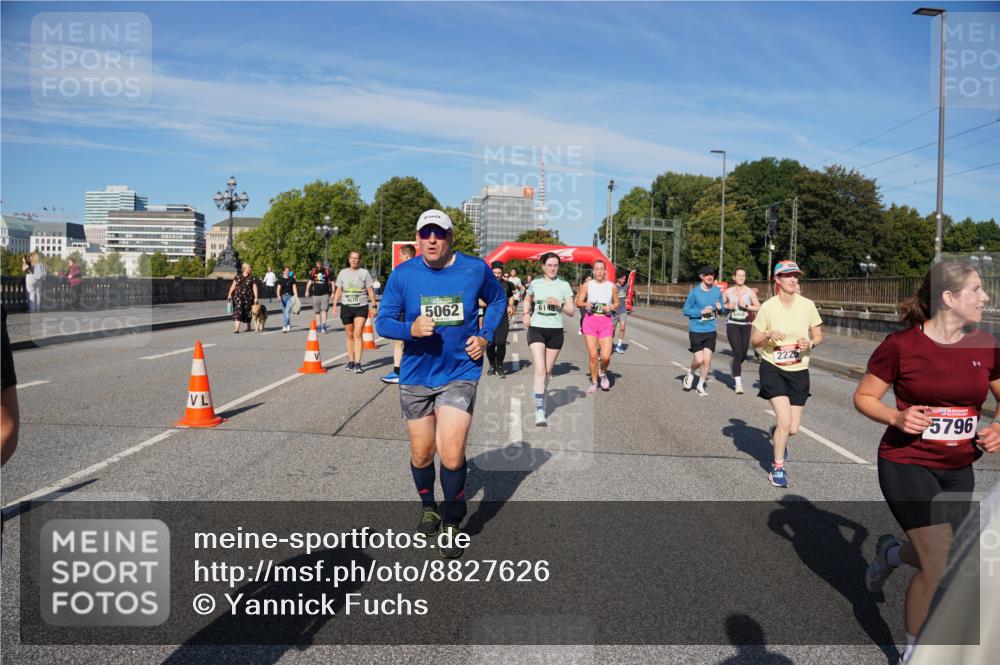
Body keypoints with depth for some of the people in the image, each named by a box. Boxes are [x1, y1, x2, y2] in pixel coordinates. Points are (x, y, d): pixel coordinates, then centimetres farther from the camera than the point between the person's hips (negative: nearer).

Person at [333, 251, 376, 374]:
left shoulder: (364, 273, 2)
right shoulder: (343, 273, 9)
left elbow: (370, 291, 4)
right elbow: (338, 290, 13)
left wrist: (374, 306, -1)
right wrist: (335, 305, 5)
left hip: (361, 307, -3)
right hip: (346, 307, 3)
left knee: (358, 334, -14)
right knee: (349, 335, 10)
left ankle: (357, 363, -16)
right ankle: (351, 361, 21)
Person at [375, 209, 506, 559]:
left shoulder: (475, 269, -6)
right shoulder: (402, 274, -7)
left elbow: (497, 299, 13)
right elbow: (382, 321, -5)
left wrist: (485, 336, -1)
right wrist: (411, 328, -25)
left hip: (459, 375, -1)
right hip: (416, 377, 2)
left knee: (451, 454, -13)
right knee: (421, 454, 12)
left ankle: (452, 523, 12)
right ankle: (428, 508, 42)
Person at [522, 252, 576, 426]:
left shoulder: (564, 285, 2)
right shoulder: (535, 283, 4)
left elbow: (571, 311, 2)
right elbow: (527, 300, 25)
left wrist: (559, 304, -15)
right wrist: (525, 313, 8)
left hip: (555, 331, 1)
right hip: (536, 329, -1)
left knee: (548, 371, 12)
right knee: (540, 370, -15)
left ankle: (542, 400, 37)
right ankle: (539, 412, -17)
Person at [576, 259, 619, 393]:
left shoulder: (612, 286, 3)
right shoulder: (587, 285, 2)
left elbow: (616, 303, 13)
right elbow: (578, 302, 6)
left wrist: (611, 308, -8)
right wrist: (586, 304, -15)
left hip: (606, 322, 0)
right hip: (590, 320, 0)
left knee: (605, 356, -10)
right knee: (593, 355, -1)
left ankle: (603, 373, 23)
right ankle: (594, 382, 18)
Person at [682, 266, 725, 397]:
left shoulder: (717, 291, 2)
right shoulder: (695, 292, -10)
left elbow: (722, 309, 12)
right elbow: (686, 311, -7)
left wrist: (719, 308, -11)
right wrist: (702, 311, -18)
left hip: (710, 331, 3)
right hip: (696, 330, -3)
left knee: (707, 360, 1)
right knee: (699, 360, -6)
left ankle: (701, 385, 22)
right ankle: (690, 373, 29)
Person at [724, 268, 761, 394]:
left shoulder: (749, 291, 1)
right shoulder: (728, 291, 4)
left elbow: (758, 307, -5)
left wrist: (746, 306, -16)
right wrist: (727, 306, -4)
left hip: (745, 325, 2)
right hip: (732, 325, -2)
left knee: (743, 355, 10)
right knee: (738, 353, -13)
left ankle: (734, 365, 46)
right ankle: (738, 383, -10)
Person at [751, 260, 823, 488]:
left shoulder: (807, 305, -3)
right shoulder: (768, 307, -9)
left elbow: (818, 336, 8)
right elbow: (754, 341, -1)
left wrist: (810, 343, -14)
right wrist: (768, 336, -22)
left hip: (799, 371, 3)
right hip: (773, 368, -2)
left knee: (792, 429, 2)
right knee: (785, 420, -15)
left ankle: (776, 434, 42)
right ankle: (778, 467, 8)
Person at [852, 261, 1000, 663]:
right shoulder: (901, 345, -14)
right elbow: (863, 397, -5)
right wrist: (896, 417, -23)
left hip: (958, 470, 5)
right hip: (907, 464, -5)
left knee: (936, 559, 15)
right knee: (941, 569, -9)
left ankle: (891, 552, 52)